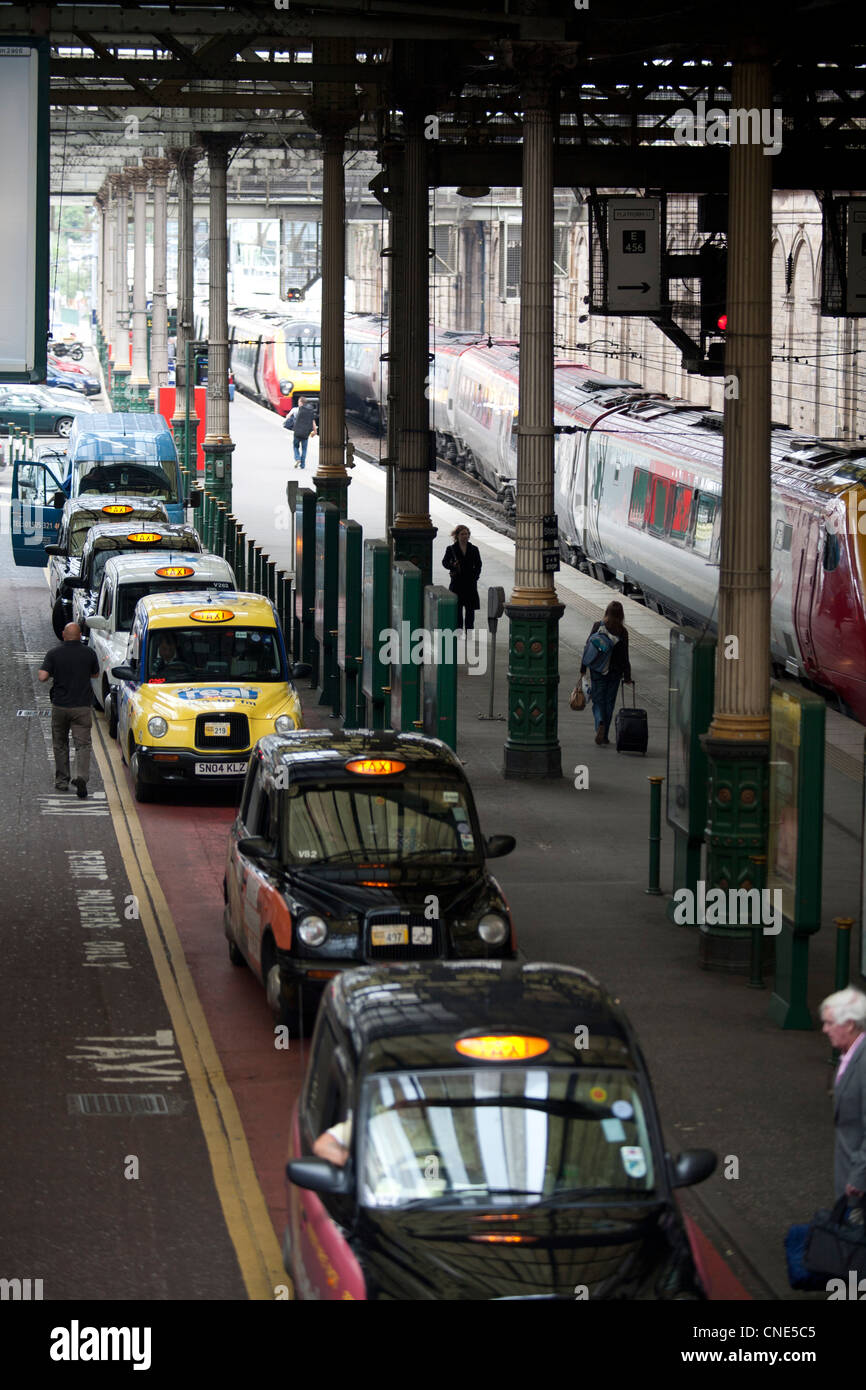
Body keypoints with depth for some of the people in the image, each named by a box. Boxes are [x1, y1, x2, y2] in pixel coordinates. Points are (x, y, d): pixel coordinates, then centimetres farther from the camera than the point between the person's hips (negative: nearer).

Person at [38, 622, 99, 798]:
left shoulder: (54, 653, -6)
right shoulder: (88, 653, -3)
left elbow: (43, 676, -12)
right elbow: (96, 674, 12)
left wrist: (54, 673, 9)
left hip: (60, 706, 1)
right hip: (82, 706, -1)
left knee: (60, 744, 16)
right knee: (82, 744, -1)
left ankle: (62, 781, 21)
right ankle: (81, 776, -22)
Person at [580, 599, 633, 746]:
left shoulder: (597, 626, -7)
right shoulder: (623, 632, -5)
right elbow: (625, 656, -3)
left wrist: (583, 670, 1)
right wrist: (627, 677, 3)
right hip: (615, 671, 1)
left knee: (598, 701, 7)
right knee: (609, 702, 11)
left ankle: (600, 724, -22)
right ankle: (604, 736, 13)